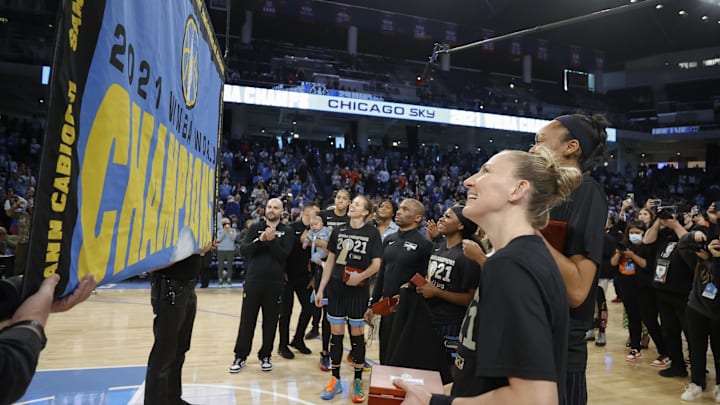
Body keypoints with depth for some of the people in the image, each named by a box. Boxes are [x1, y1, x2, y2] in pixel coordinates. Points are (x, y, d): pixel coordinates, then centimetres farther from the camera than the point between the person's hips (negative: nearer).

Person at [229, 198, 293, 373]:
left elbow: (284, 255, -8)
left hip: (275, 284, 0)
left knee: (270, 322, 7)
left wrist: (272, 240, -20)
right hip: (253, 281, 0)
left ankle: (265, 356, 21)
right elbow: (243, 250, -6)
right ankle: (240, 356, 17)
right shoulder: (255, 227, 6)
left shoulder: (285, 232, 3)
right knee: (247, 321, 5)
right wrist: (260, 240, -20)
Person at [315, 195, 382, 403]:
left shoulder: (372, 233, -6)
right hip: (336, 289, 3)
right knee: (336, 334, 7)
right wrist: (321, 289, 7)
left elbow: (376, 264, -8)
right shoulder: (338, 231, 4)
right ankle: (335, 380, 19)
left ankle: (357, 382, 18)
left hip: (358, 292, -3)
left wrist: (360, 276, -25)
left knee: (357, 336, 5)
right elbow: (330, 261, 8)